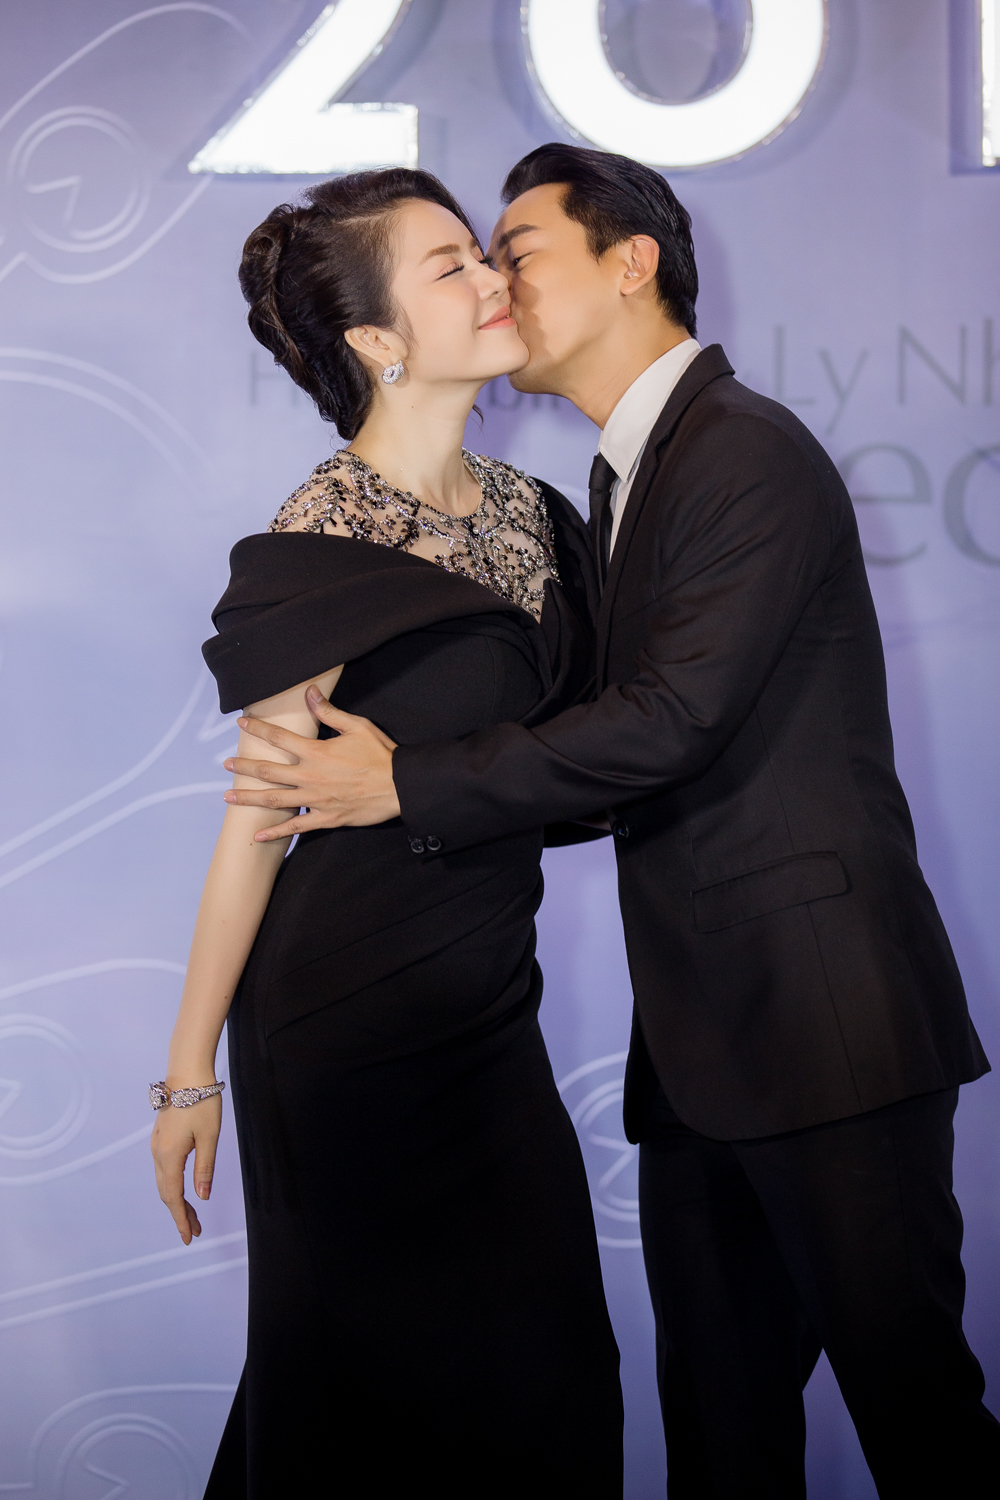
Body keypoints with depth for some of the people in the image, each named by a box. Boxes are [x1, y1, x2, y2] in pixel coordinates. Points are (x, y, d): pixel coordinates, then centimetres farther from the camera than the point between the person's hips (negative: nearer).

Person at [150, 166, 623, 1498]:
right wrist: (191, 1071, -10)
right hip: (351, 1025, -6)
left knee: (540, 1374, 15)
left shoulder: (530, 513, 4)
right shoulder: (322, 548, -17)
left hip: (490, 1010, 7)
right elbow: (258, 822, -13)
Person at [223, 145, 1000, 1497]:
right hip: (702, 1033, 9)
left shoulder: (754, 454, -11)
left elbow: (670, 723, -19)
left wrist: (408, 782, -13)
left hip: (822, 1024, -9)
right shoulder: (625, 479, 18)